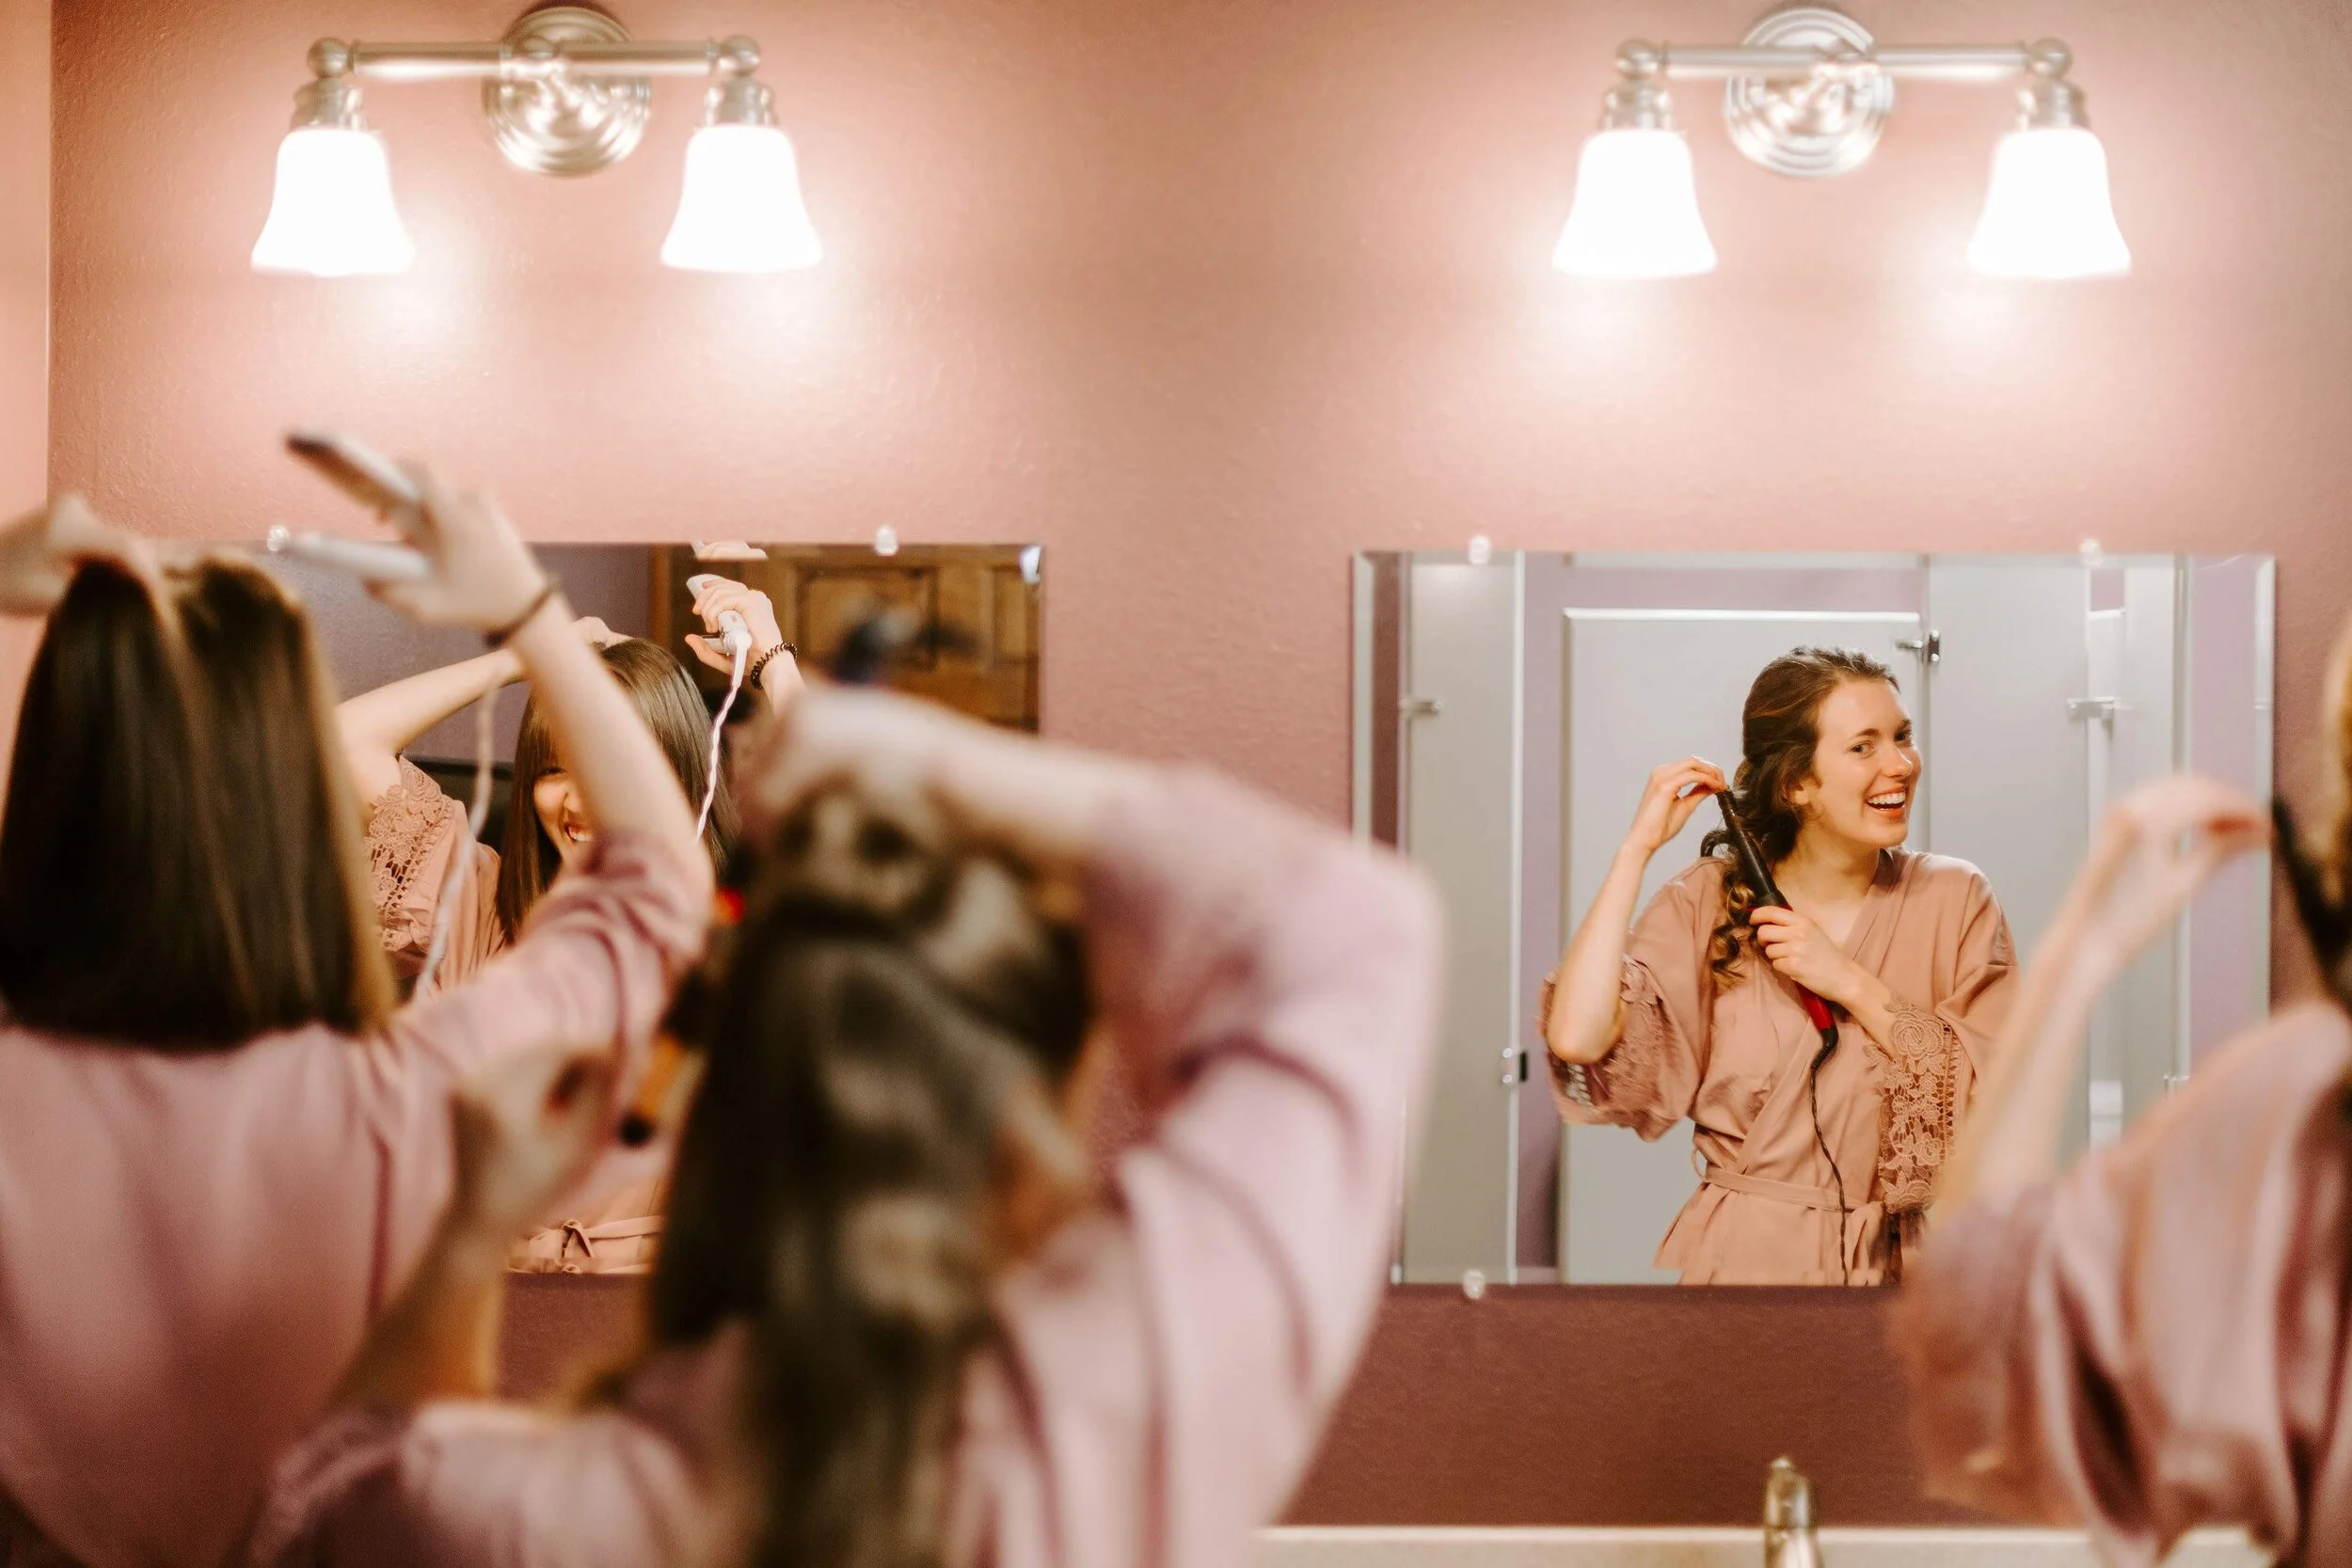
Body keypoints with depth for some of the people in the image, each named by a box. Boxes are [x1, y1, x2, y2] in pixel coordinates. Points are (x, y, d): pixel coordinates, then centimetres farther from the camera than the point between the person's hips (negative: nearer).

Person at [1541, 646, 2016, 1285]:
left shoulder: (1955, 899, 6)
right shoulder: (1708, 902, 4)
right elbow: (1578, 1039, -12)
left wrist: (1850, 984, -8)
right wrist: (1638, 847, -6)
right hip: (1747, 1263, -1)